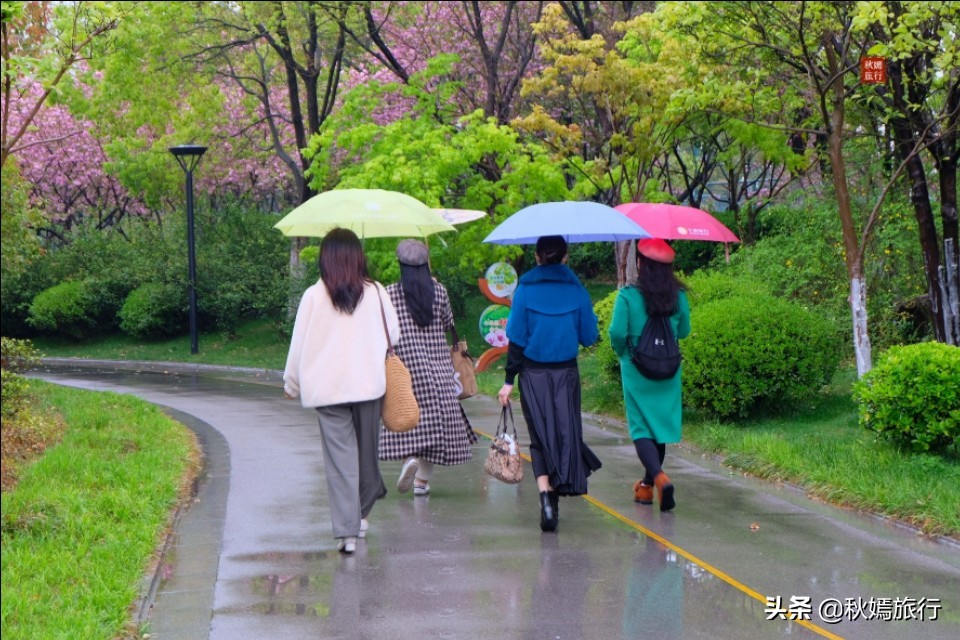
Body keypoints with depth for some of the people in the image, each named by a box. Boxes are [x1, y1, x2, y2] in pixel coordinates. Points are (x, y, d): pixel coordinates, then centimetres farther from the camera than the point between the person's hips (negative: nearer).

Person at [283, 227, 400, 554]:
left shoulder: (314, 296, -6)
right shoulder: (376, 292, -2)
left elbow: (300, 344, 0)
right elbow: (394, 334, 11)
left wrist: (292, 384, 13)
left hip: (327, 388, -2)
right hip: (369, 384, 2)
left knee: (340, 456, -2)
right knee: (367, 450, 16)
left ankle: (346, 530, -9)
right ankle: (360, 516, 30)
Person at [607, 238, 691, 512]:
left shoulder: (628, 295, -14)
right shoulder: (679, 296, -2)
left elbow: (617, 332, -16)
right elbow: (684, 331, 8)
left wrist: (622, 351, 5)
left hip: (636, 369, -4)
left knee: (641, 428, 0)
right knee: (659, 426, 16)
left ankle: (660, 478, -23)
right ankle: (647, 484, 28)